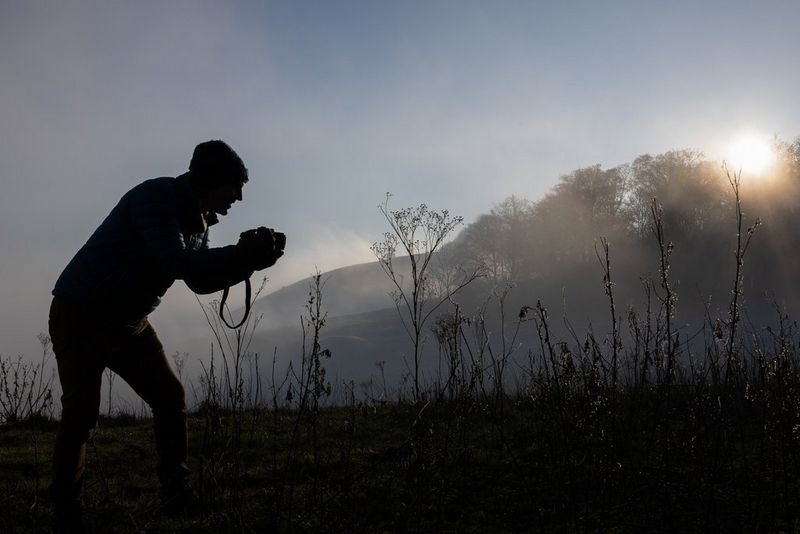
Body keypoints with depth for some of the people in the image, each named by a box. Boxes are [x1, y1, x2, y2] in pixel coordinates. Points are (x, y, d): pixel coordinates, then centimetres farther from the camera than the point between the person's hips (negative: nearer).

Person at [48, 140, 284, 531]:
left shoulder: (198, 220, 5)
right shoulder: (156, 196, -22)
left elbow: (200, 281, 9)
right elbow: (177, 262, -32)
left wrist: (248, 260, -6)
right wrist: (244, 254, -27)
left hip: (129, 323, 9)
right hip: (80, 316, -8)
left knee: (170, 397, 2)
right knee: (81, 412, -11)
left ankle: (175, 494, 8)